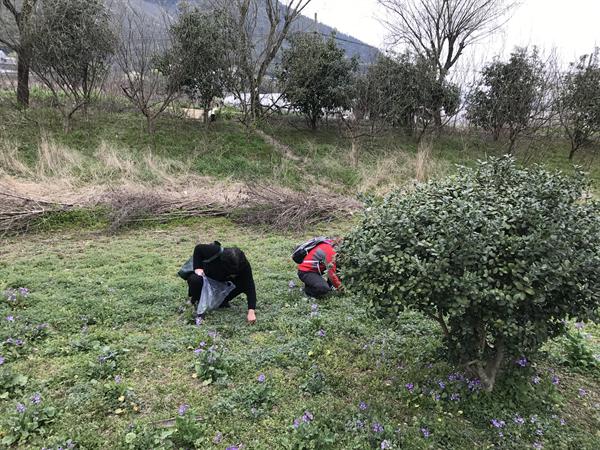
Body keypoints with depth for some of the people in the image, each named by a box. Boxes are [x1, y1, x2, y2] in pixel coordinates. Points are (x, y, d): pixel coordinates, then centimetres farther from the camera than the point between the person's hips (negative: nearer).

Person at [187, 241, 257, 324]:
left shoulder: (244, 265, -34)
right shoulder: (214, 251, -39)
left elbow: (250, 287, -36)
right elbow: (198, 248, -19)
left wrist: (251, 311, -45)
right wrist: (197, 267, -29)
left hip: (222, 280, 2)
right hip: (205, 274, -2)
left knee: (243, 283, -24)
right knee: (195, 280, -37)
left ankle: (222, 301, 0)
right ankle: (196, 301, -4)